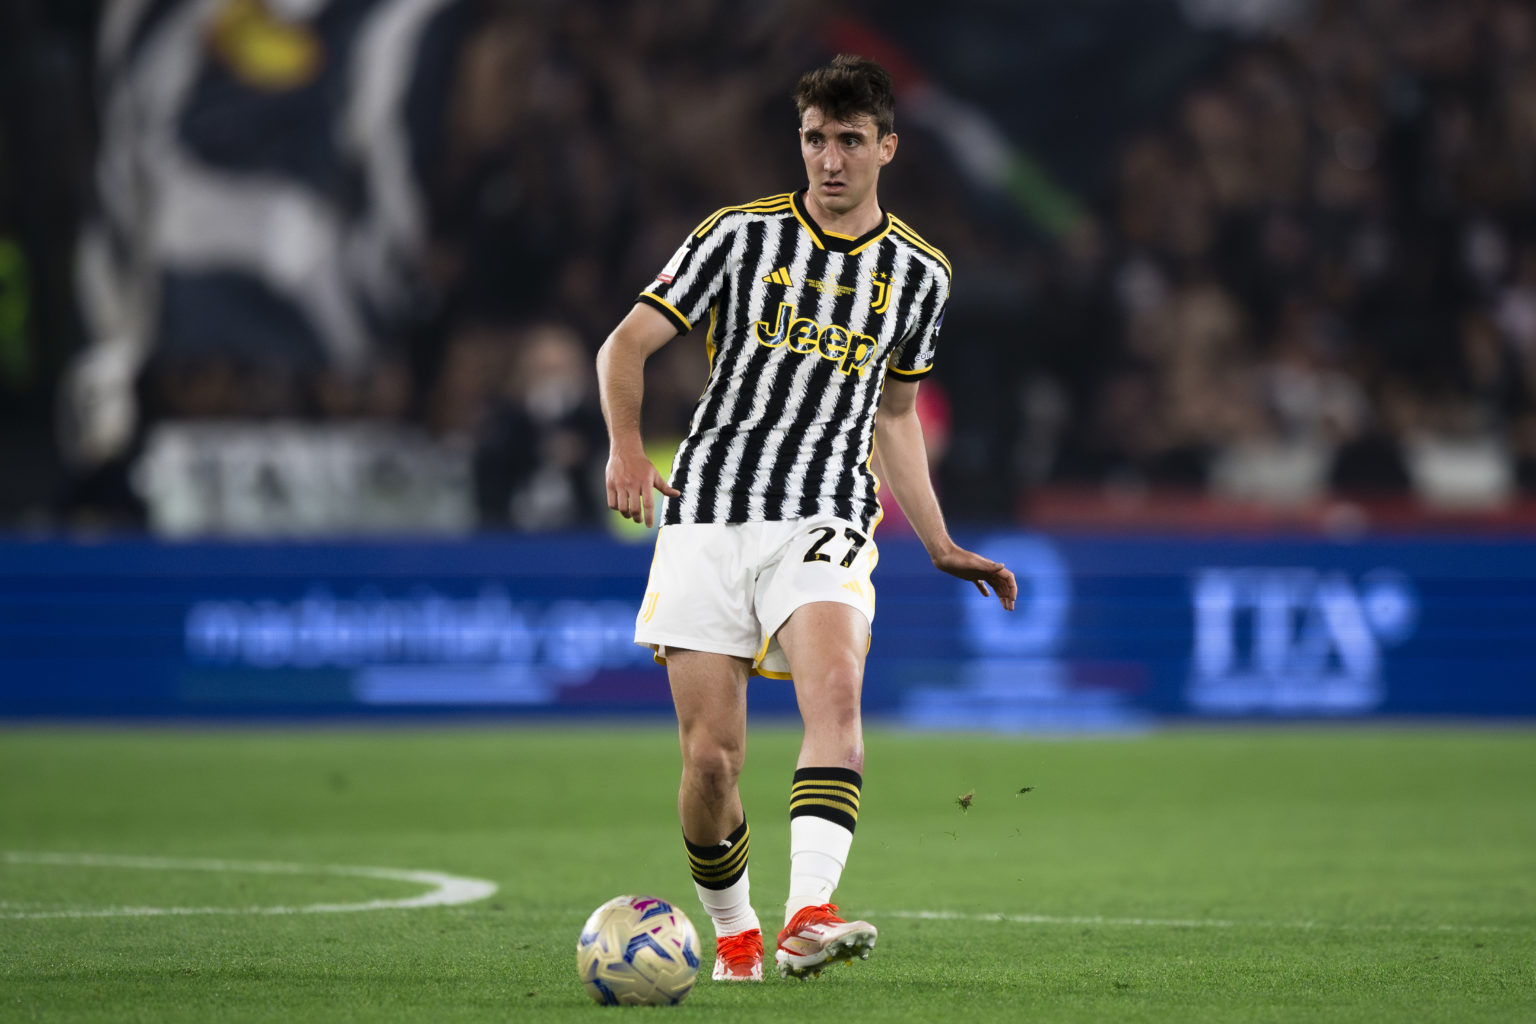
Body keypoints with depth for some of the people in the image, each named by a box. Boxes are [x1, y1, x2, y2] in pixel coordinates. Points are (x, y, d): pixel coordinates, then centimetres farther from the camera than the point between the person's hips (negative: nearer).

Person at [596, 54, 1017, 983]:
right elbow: (626, 347, 2)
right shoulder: (741, 235, 2)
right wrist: (627, 444, -17)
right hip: (708, 518, -1)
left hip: (825, 522, 1)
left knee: (835, 695, -29)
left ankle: (809, 916, -42)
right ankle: (731, 931, 22)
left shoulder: (919, 273, 11)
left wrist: (943, 547, 19)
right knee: (711, 757, -4)